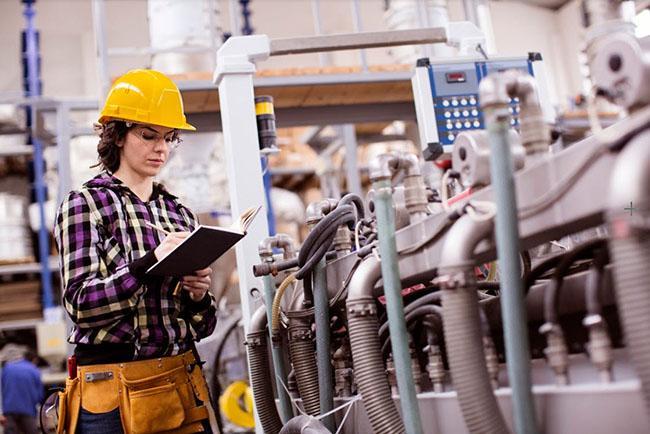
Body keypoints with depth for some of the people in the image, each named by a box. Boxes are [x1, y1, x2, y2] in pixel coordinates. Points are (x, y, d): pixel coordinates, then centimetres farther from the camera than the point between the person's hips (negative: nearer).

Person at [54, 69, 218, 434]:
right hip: (114, 396, -4)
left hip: (185, 388, 4)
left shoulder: (179, 213, 11)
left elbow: (202, 326, 12)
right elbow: (80, 303, -14)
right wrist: (151, 262, -26)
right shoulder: (84, 205, -1)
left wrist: (198, 295, -9)